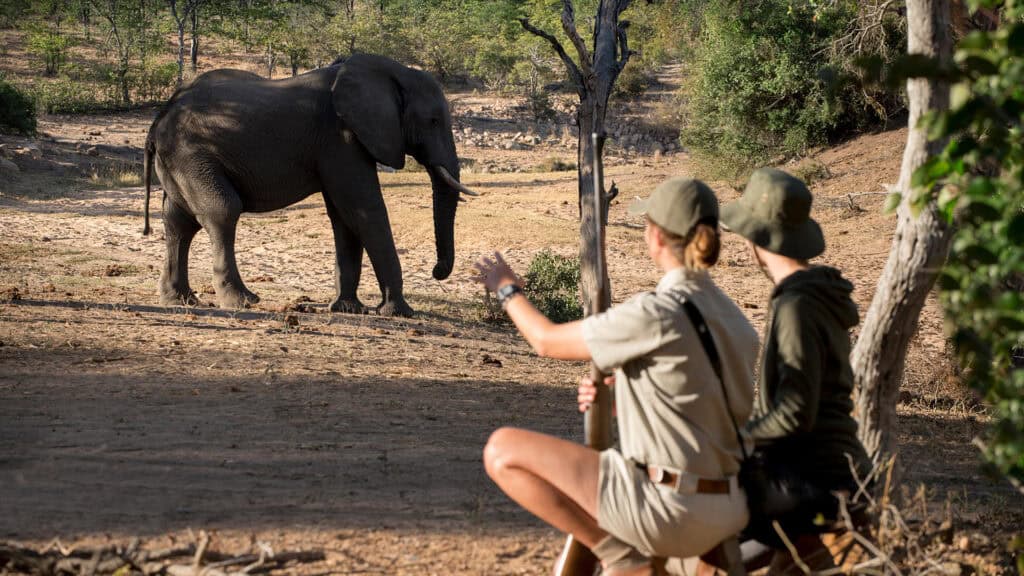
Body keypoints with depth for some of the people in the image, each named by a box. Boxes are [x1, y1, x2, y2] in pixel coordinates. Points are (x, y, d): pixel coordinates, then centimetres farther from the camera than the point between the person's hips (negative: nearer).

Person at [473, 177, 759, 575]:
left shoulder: (657, 315, -17)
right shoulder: (737, 322, 7)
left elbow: (548, 341, -5)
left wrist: (507, 290, 13)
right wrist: (617, 402, 15)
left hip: (666, 508, -9)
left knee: (502, 449, -2)